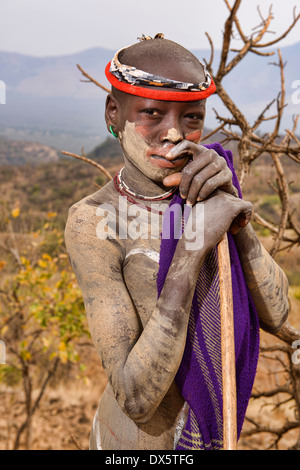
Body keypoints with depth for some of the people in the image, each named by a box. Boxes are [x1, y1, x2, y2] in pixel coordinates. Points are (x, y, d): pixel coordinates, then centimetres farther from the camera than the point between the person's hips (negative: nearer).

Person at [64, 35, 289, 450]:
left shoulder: (203, 190, -8)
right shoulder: (93, 221, -24)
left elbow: (274, 315, -12)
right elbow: (136, 399, -28)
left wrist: (233, 207, -27)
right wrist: (192, 248, -34)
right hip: (141, 439, -5)